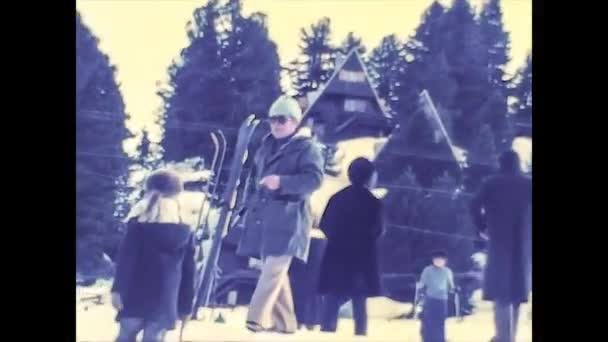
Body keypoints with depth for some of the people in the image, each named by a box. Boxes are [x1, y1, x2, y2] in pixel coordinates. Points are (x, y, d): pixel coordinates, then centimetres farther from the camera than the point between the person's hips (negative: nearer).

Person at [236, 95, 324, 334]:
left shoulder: (306, 148, -4)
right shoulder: (266, 146, 19)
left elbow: (315, 179, -17)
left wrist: (282, 182, -27)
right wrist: (252, 201, 23)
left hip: (287, 217, -7)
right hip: (263, 216, 8)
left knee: (274, 268, -16)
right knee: (275, 270, 9)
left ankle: (256, 318, -20)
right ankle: (284, 321, 16)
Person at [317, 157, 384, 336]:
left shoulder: (337, 197, 6)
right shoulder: (373, 202, -6)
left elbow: (325, 225, 4)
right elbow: (376, 231, -8)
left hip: (336, 257, 3)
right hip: (361, 259, -3)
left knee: (332, 303, 3)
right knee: (359, 304, 6)